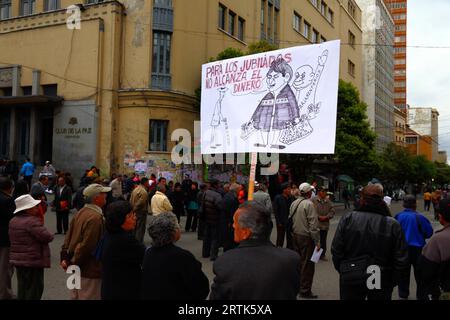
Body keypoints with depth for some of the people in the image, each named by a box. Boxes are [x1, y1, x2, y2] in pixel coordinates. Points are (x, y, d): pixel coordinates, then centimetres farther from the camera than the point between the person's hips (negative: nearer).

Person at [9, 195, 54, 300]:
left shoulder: (13, 221, 8)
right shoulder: (32, 221, -22)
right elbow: (47, 237, -24)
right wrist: (50, 235, -2)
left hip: (17, 259, 9)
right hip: (33, 260, -9)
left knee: (22, 287, 18)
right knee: (35, 288, 1)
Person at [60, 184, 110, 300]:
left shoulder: (81, 213, 5)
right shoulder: (95, 217, -24)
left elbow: (68, 237, 8)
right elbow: (86, 246, -25)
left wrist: (64, 257, 9)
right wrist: (75, 263, -13)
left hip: (78, 266, 9)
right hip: (89, 270, -9)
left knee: (75, 296, 21)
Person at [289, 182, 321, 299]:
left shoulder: (294, 203, 6)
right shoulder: (309, 204, -16)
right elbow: (313, 225, -17)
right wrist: (317, 241, -13)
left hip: (295, 236, 8)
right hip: (306, 237, -7)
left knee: (297, 262, 17)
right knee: (307, 264, 1)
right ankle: (305, 291, 6)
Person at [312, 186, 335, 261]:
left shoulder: (328, 201, 6)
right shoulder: (313, 200, -6)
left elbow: (332, 211, 7)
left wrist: (326, 217, -7)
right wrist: (318, 217, -14)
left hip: (325, 224, 4)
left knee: (323, 240, 13)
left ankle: (322, 254, 25)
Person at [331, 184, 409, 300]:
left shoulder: (348, 219, -10)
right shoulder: (393, 225, -10)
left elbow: (336, 250, -7)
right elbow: (401, 260, -8)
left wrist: (342, 271, 8)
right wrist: (393, 282, 6)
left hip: (350, 278, 0)